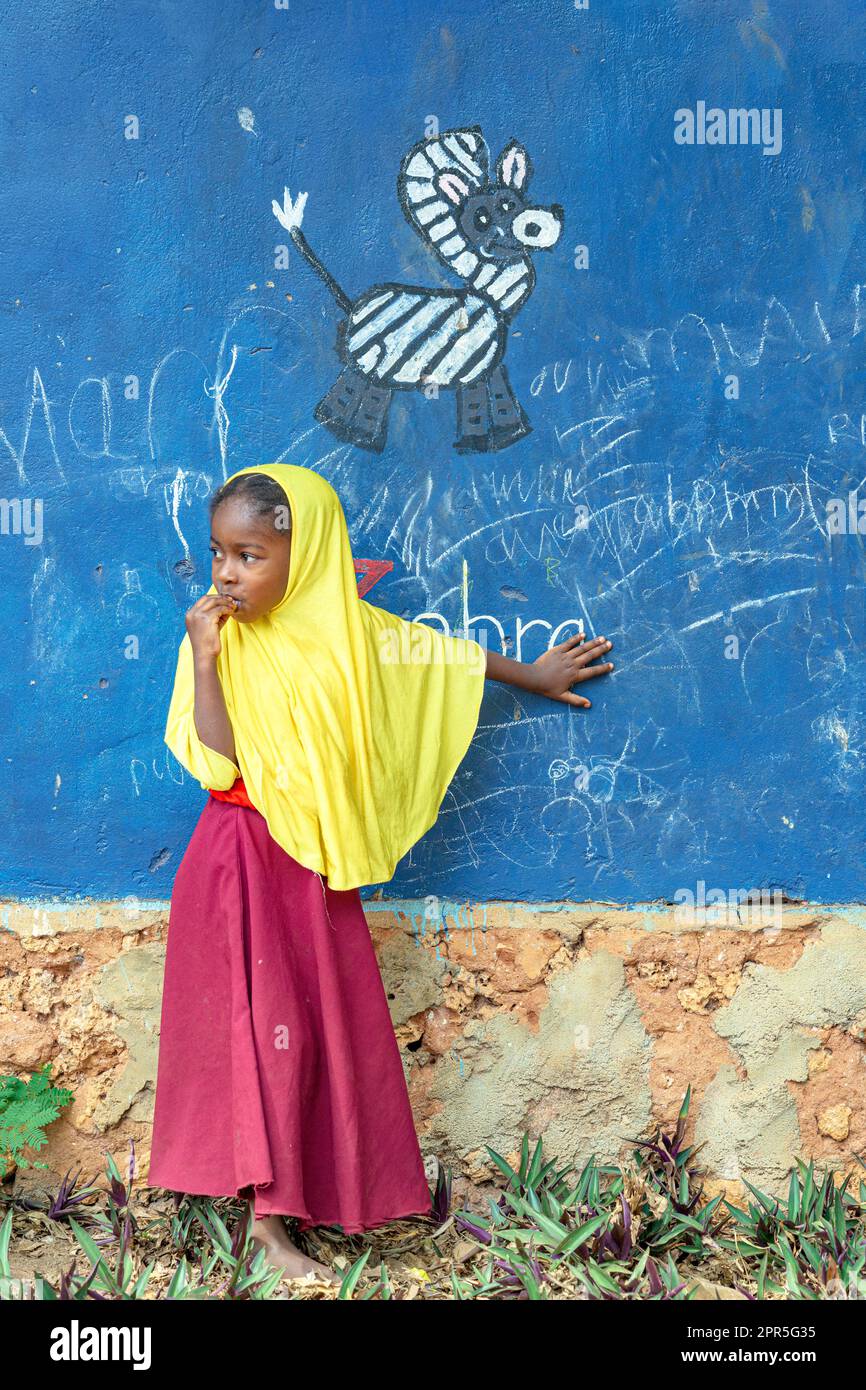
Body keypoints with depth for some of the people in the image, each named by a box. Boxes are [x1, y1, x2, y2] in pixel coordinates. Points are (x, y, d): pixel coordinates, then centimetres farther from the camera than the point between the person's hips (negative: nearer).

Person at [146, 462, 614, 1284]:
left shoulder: (346, 631, -3)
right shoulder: (215, 640, -9)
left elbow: (448, 654, 11)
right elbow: (215, 765, -17)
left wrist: (535, 677, 21)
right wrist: (205, 661, -23)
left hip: (316, 861, 3)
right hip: (239, 858, -3)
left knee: (332, 1016, 9)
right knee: (267, 1025, -4)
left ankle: (339, 1189, 26)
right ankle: (269, 1217, 6)